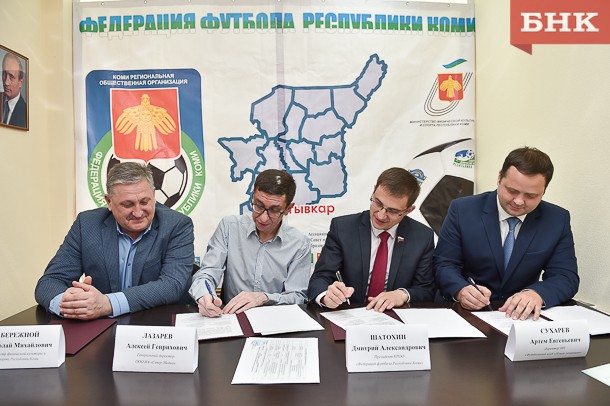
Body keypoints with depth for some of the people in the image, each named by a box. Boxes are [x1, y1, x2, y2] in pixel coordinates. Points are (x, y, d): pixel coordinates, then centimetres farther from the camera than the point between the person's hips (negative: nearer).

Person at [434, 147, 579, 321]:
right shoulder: (462, 210, -6)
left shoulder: (558, 220, -1)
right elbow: (444, 264, -5)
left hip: (522, 316, 2)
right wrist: (461, 290, -27)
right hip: (466, 311, -2)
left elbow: (567, 277, -3)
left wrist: (537, 294, -25)